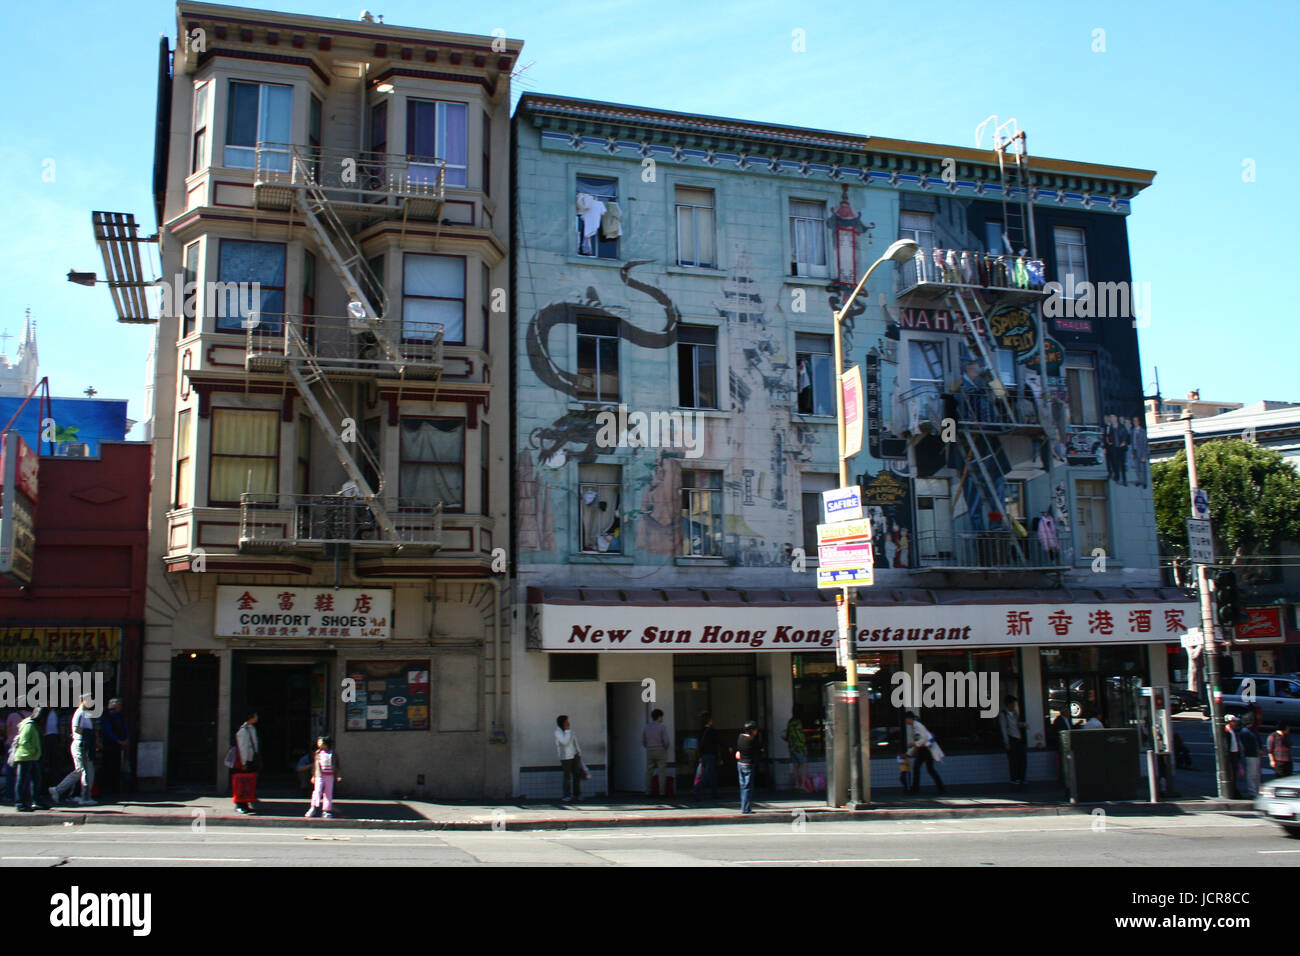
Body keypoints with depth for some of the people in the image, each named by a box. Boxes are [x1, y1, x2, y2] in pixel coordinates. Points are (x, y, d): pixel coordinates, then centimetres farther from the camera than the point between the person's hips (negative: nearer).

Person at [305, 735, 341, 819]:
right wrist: (313, 776, 9)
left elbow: (336, 765, 9)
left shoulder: (332, 753, 3)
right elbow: (314, 765, 12)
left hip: (330, 776, 0)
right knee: (318, 791, -16)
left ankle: (326, 811, 8)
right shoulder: (317, 753, 5)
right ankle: (313, 808, -11)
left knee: (328, 793, 2)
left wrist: (337, 776, 5)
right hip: (320, 775, 0)